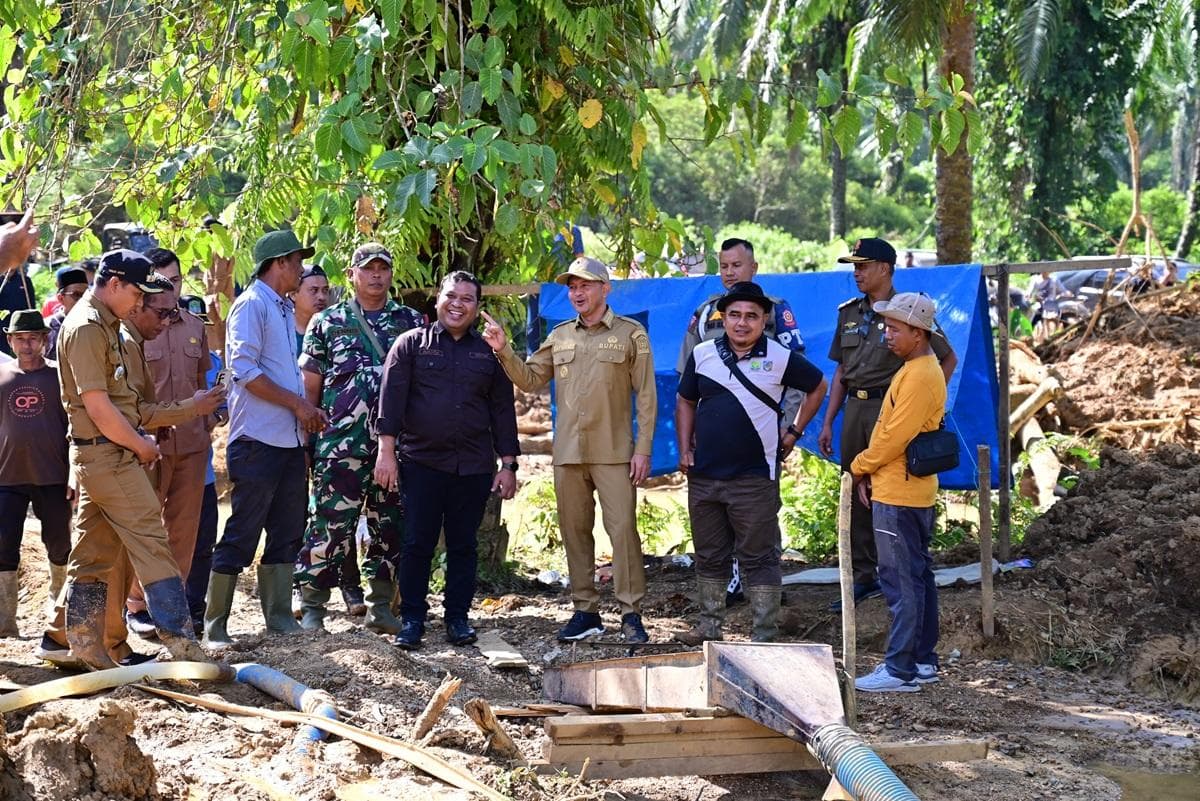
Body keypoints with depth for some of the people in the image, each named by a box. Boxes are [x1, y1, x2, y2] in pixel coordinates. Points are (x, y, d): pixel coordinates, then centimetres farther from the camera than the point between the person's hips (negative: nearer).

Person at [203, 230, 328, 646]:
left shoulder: (284, 309, 18)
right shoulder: (252, 305, -10)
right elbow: (245, 370, -19)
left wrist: (309, 410, 8)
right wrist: (296, 404, -14)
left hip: (290, 440, 9)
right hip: (258, 440, -9)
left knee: (287, 533, 11)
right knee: (242, 535, -5)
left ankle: (280, 618, 19)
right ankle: (214, 624, 2)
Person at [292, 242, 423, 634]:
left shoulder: (412, 321, 12)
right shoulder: (327, 322, 7)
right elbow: (311, 385, 7)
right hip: (341, 445, -2)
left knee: (390, 527, 6)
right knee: (330, 523, -5)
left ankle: (380, 606, 16)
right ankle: (312, 608, 3)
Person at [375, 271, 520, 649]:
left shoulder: (489, 352, 12)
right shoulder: (412, 343, 5)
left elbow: (503, 410, 13)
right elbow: (391, 398, -1)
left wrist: (508, 464, 7)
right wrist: (386, 451, -9)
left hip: (473, 466, 2)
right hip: (422, 462, -2)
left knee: (463, 545, 6)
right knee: (417, 544, -1)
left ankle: (458, 617, 14)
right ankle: (412, 618, 8)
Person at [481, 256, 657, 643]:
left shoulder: (631, 333, 1)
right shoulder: (559, 336, 14)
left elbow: (646, 395, -1)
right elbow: (529, 379, 12)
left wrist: (643, 449, -7)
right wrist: (503, 351, -4)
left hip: (614, 453, -4)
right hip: (568, 453, 5)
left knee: (622, 529, -8)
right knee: (575, 532, 8)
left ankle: (631, 613, -4)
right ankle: (585, 611, 16)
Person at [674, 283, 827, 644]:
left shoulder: (780, 358, -4)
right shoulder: (702, 354, 4)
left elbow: (817, 386, 11)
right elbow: (685, 401, 16)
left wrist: (793, 432, 6)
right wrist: (684, 450, 6)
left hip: (755, 478, -4)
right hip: (704, 476, 4)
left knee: (759, 558, -1)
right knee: (709, 556, 13)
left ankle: (765, 635, 3)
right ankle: (709, 626, 25)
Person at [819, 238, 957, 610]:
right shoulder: (849, 313, 13)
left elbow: (948, 359, 1)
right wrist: (828, 422, 13)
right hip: (855, 409, 7)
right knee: (855, 495, 9)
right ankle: (864, 578, 17)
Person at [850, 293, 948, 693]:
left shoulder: (919, 377, -19)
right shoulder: (916, 369, 15)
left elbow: (895, 436, -21)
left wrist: (860, 467, -6)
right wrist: (869, 471, 10)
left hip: (899, 495, -11)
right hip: (914, 492, 11)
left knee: (901, 581, -8)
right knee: (917, 576, 14)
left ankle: (901, 670, -6)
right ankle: (922, 660, 21)